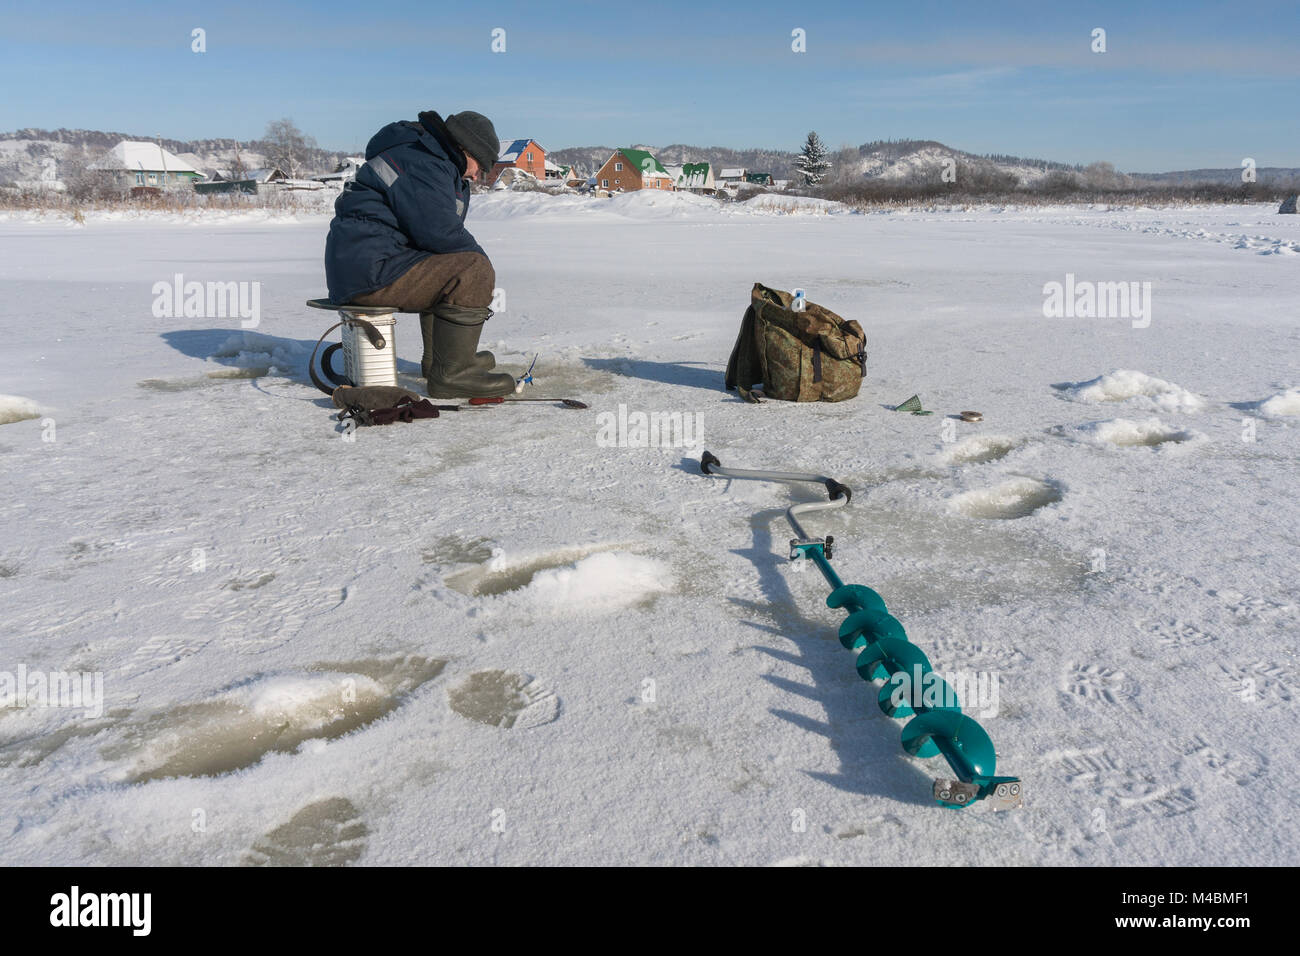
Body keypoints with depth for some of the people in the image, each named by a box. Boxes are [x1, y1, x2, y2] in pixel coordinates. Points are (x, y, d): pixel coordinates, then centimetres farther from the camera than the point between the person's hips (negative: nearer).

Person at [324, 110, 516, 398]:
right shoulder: (424, 165, -12)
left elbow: (446, 220, 26)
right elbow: (440, 232, -20)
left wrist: (461, 182, 12)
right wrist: (480, 256, -6)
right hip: (370, 270, -12)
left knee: (450, 265, 32)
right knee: (474, 272, -20)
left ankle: (438, 358, 35)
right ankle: (451, 374, -18)